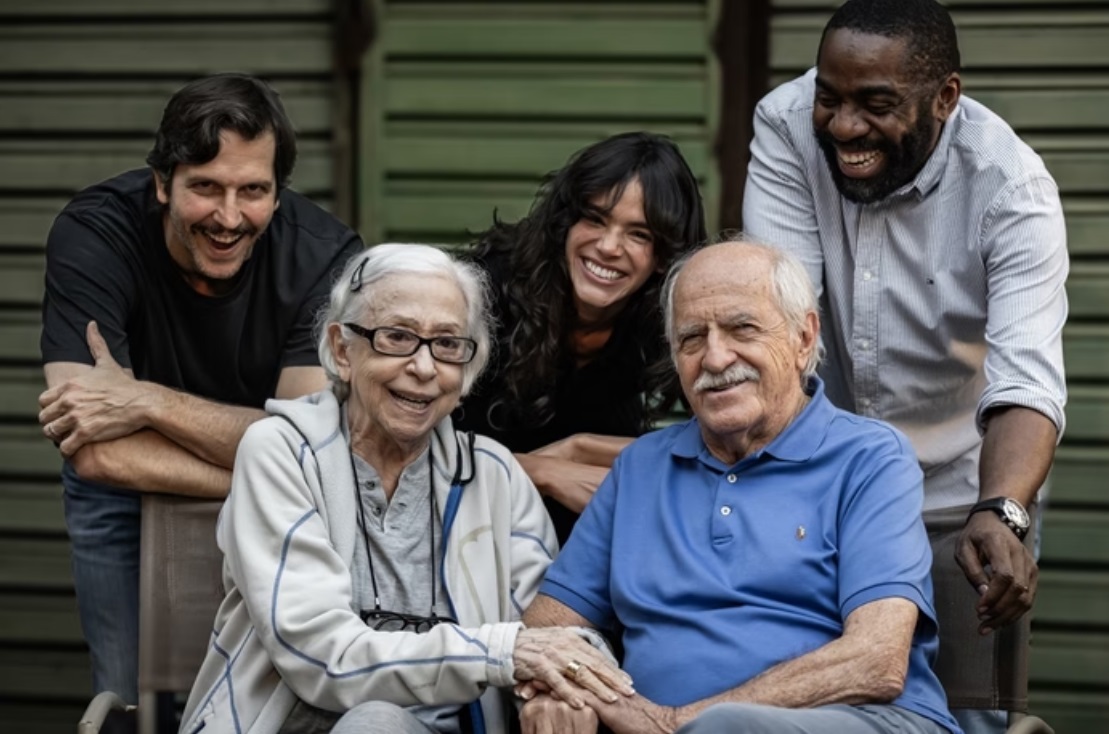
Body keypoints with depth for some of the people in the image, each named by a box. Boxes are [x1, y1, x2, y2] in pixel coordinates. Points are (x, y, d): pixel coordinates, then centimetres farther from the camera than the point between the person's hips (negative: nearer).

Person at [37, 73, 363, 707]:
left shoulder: (325, 255, -25)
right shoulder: (92, 235, -28)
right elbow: (97, 453, -34)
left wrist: (150, 402, -40)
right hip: (128, 495, 0)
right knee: (136, 701, -4)